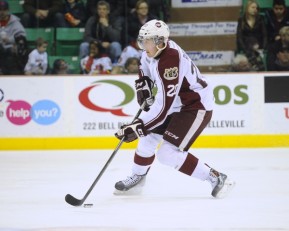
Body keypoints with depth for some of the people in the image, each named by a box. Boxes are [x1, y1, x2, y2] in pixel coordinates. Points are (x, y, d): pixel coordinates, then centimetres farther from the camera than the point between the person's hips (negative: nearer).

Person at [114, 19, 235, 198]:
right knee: (149, 136, 16)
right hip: (177, 104, 10)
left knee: (168, 153, -17)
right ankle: (138, 176, 39)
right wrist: (143, 89, 6)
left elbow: (163, 106, -32)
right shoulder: (154, 50, -4)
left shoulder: (169, 61, -32)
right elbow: (145, 71, 22)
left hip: (197, 106, -10)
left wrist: (139, 126, -31)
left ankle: (216, 178, -11)